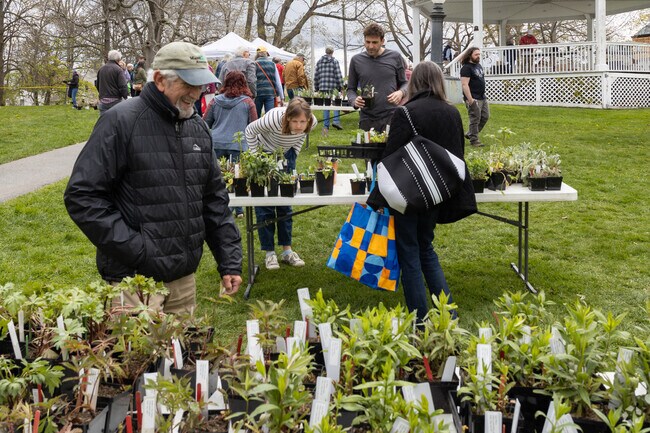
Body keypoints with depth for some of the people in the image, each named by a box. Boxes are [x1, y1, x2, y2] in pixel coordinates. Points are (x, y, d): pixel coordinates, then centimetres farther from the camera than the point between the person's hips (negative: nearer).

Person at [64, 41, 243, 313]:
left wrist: (230, 261, 9)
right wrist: (133, 248, -18)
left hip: (185, 278, 6)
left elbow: (215, 199, 15)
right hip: (134, 279, -6)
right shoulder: (121, 122, -11)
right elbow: (82, 196, -13)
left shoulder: (198, 128, 10)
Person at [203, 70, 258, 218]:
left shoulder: (216, 101, 5)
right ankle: (239, 210, 15)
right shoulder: (247, 102, 0)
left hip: (217, 144, 1)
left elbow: (205, 122, 10)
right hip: (238, 145, -1)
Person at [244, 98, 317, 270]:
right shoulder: (274, 119, -38)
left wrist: (294, 156, -2)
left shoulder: (312, 122, -25)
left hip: (286, 155, 4)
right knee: (264, 205, -1)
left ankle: (287, 250, 18)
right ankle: (269, 253, 9)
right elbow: (250, 130, -18)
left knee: (286, 203, 8)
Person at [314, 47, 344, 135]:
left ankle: (325, 126, 8)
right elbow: (338, 75, -7)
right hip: (333, 87, -4)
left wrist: (316, 88, 16)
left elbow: (316, 76, 11)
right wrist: (340, 87, -1)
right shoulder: (334, 61, -2)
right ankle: (336, 121, -7)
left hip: (322, 87, 4)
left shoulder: (319, 62, 11)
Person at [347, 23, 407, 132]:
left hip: (391, 116, -1)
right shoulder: (356, 60, 6)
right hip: (367, 119, 1)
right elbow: (351, 89, 11)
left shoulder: (395, 57, 3)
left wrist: (401, 92, -12)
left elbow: (404, 83, 11)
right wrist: (354, 100, -10)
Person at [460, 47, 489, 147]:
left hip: (482, 97, 9)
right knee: (475, 119, -6)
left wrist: (483, 94, 21)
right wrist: (470, 99, -24)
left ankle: (470, 134, 23)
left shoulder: (479, 65, 15)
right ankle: (474, 140, 4)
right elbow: (464, 85, -19)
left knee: (485, 117, 13)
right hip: (474, 99, -9)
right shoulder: (466, 68, -13)